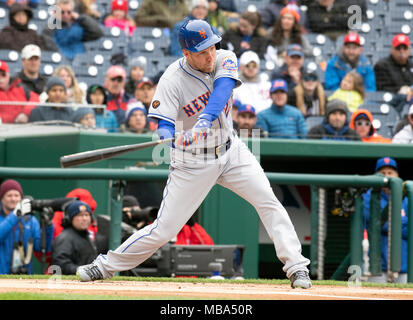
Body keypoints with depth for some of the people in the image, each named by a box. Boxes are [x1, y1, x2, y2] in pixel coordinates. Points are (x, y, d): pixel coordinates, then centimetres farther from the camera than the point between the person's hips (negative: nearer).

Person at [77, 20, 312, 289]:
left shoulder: (225, 60, -10)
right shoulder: (172, 80, -19)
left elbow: (222, 90, -29)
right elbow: (164, 125, -23)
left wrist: (205, 121, -46)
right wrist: (169, 138, -48)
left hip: (230, 150, 3)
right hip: (193, 161, -3)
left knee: (268, 202, -12)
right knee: (165, 228, -5)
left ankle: (295, 266, -5)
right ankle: (106, 265, 9)